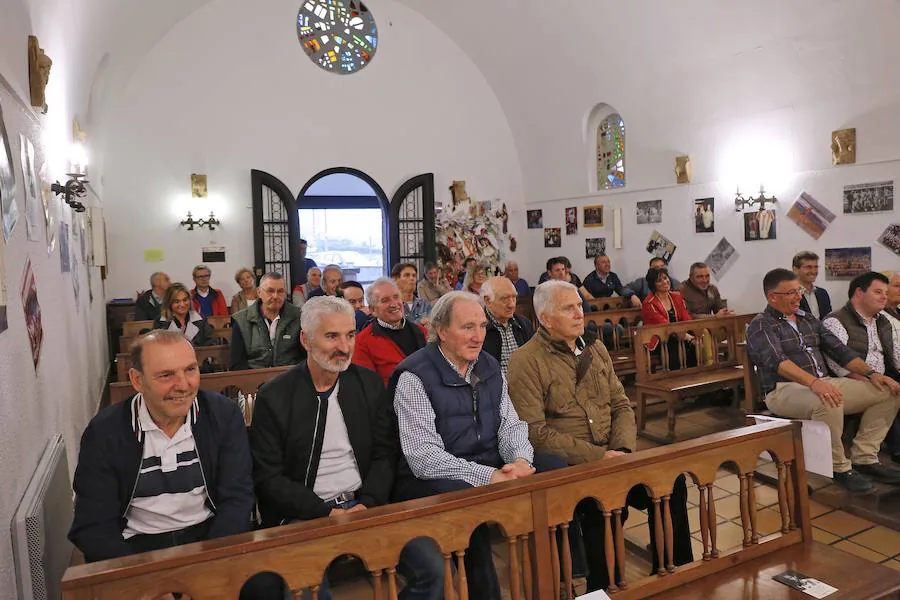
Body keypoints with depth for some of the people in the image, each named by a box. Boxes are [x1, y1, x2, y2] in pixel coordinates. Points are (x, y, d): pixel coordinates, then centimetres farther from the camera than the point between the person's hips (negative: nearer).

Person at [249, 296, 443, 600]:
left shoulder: (370, 384, 5)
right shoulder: (273, 397, -5)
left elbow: (385, 454, 6)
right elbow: (268, 478, -6)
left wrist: (367, 503, -10)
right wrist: (326, 513, -14)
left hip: (364, 505, 3)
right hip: (305, 516, -3)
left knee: (431, 566, -13)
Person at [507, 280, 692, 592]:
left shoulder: (595, 348, 13)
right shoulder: (526, 362, -9)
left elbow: (621, 404, 12)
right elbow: (535, 432, -16)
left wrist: (623, 449, -7)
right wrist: (596, 456, -18)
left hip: (610, 454, 6)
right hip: (565, 465, -6)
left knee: (671, 479, -11)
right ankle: (604, 588, -5)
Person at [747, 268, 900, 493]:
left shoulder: (809, 320, 20)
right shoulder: (761, 325, -5)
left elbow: (840, 350, 15)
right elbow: (776, 360, -22)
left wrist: (870, 373, -1)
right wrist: (813, 382, -37)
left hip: (824, 384, 8)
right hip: (784, 390, -8)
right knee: (828, 402, -37)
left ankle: (864, 458, 1)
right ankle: (840, 467, -15)